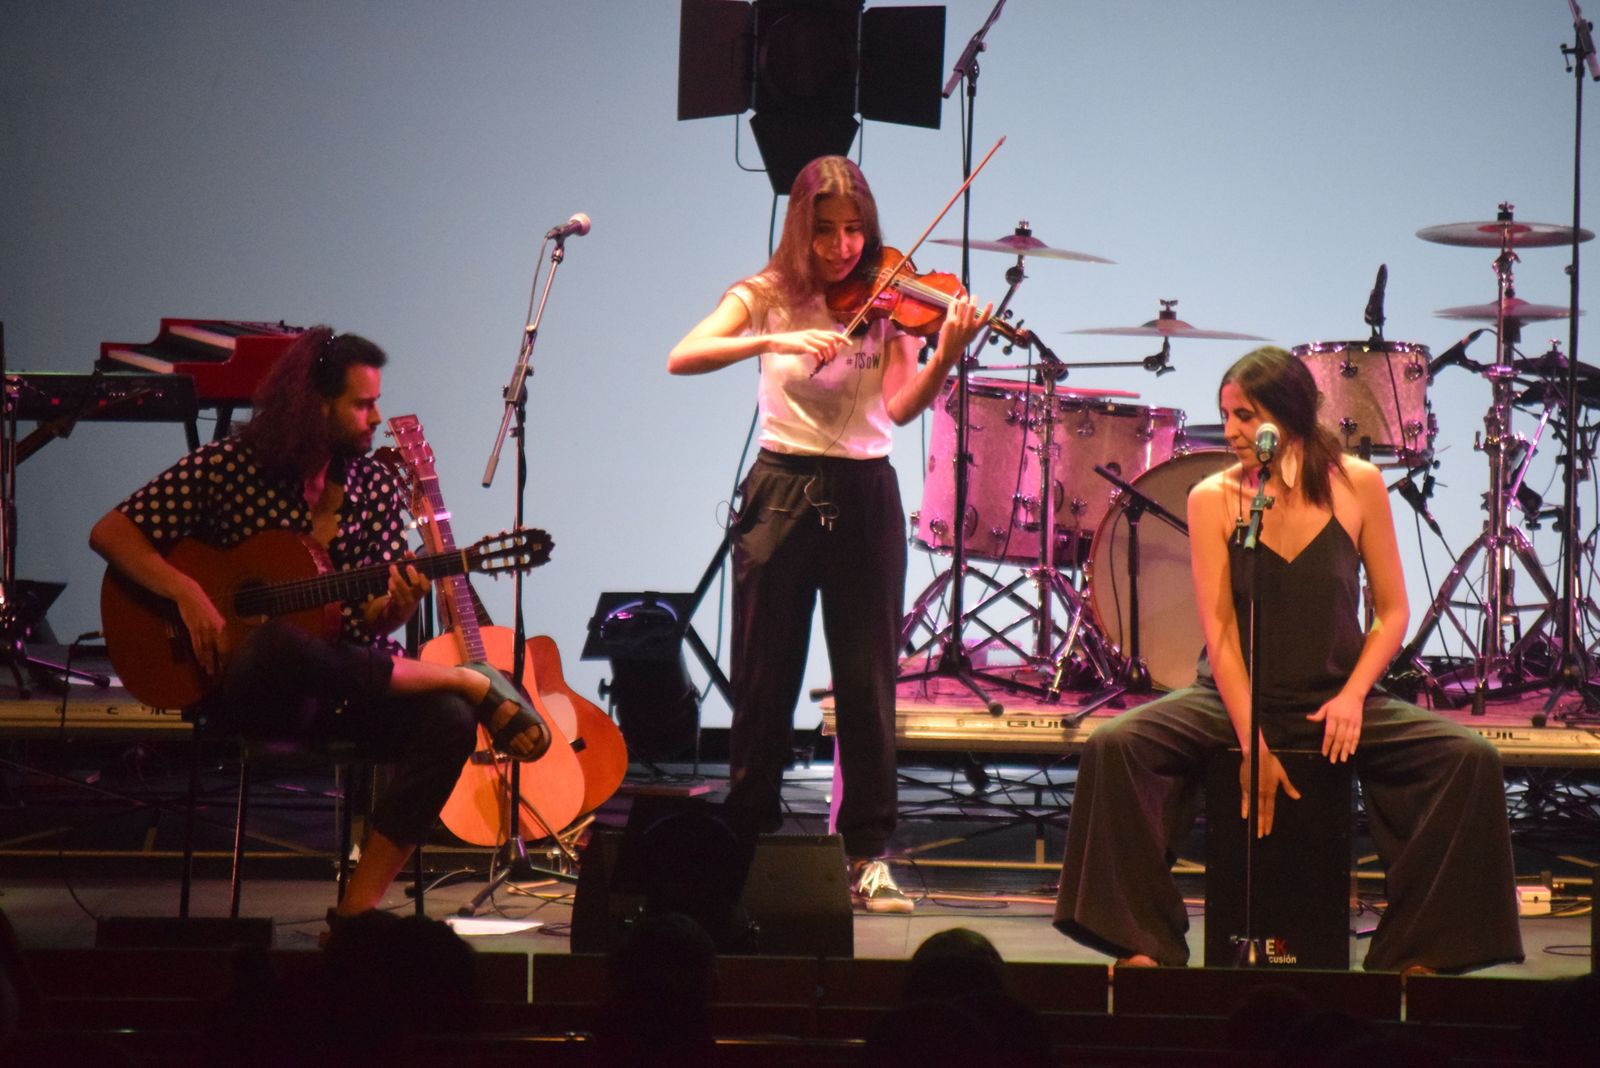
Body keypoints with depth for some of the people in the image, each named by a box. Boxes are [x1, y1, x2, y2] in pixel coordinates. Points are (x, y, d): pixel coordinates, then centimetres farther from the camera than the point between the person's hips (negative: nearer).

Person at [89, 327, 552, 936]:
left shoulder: (378, 488, 6)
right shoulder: (227, 466, -5)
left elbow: (370, 623, 7)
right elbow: (110, 533, -5)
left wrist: (395, 607, -18)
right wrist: (186, 593, -19)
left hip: (348, 677, 4)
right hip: (246, 688, -4)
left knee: (449, 724, -27)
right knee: (279, 643, -41)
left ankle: (358, 908, -24)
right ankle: (472, 682, -21)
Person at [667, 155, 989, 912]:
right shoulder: (766, 297, 2)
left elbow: (901, 407, -9)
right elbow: (683, 358, -14)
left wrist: (947, 353, -28)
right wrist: (774, 341, -27)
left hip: (863, 495, 1)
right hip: (783, 491, -1)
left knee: (868, 681, 1)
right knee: (765, 678, 3)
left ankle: (868, 855, 6)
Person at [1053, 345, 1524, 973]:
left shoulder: (1357, 485, -3)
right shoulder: (1213, 498, -6)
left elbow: (1392, 611, 2)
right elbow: (1220, 631, -11)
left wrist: (1352, 695, -15)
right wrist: (1251, 744, -21)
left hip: (1333, 702, 1)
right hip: (1234, 699, -1)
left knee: (1471, 761, -21)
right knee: (1114, 749, -27)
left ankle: (1414, 950, -8)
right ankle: (1143, 943, -16)